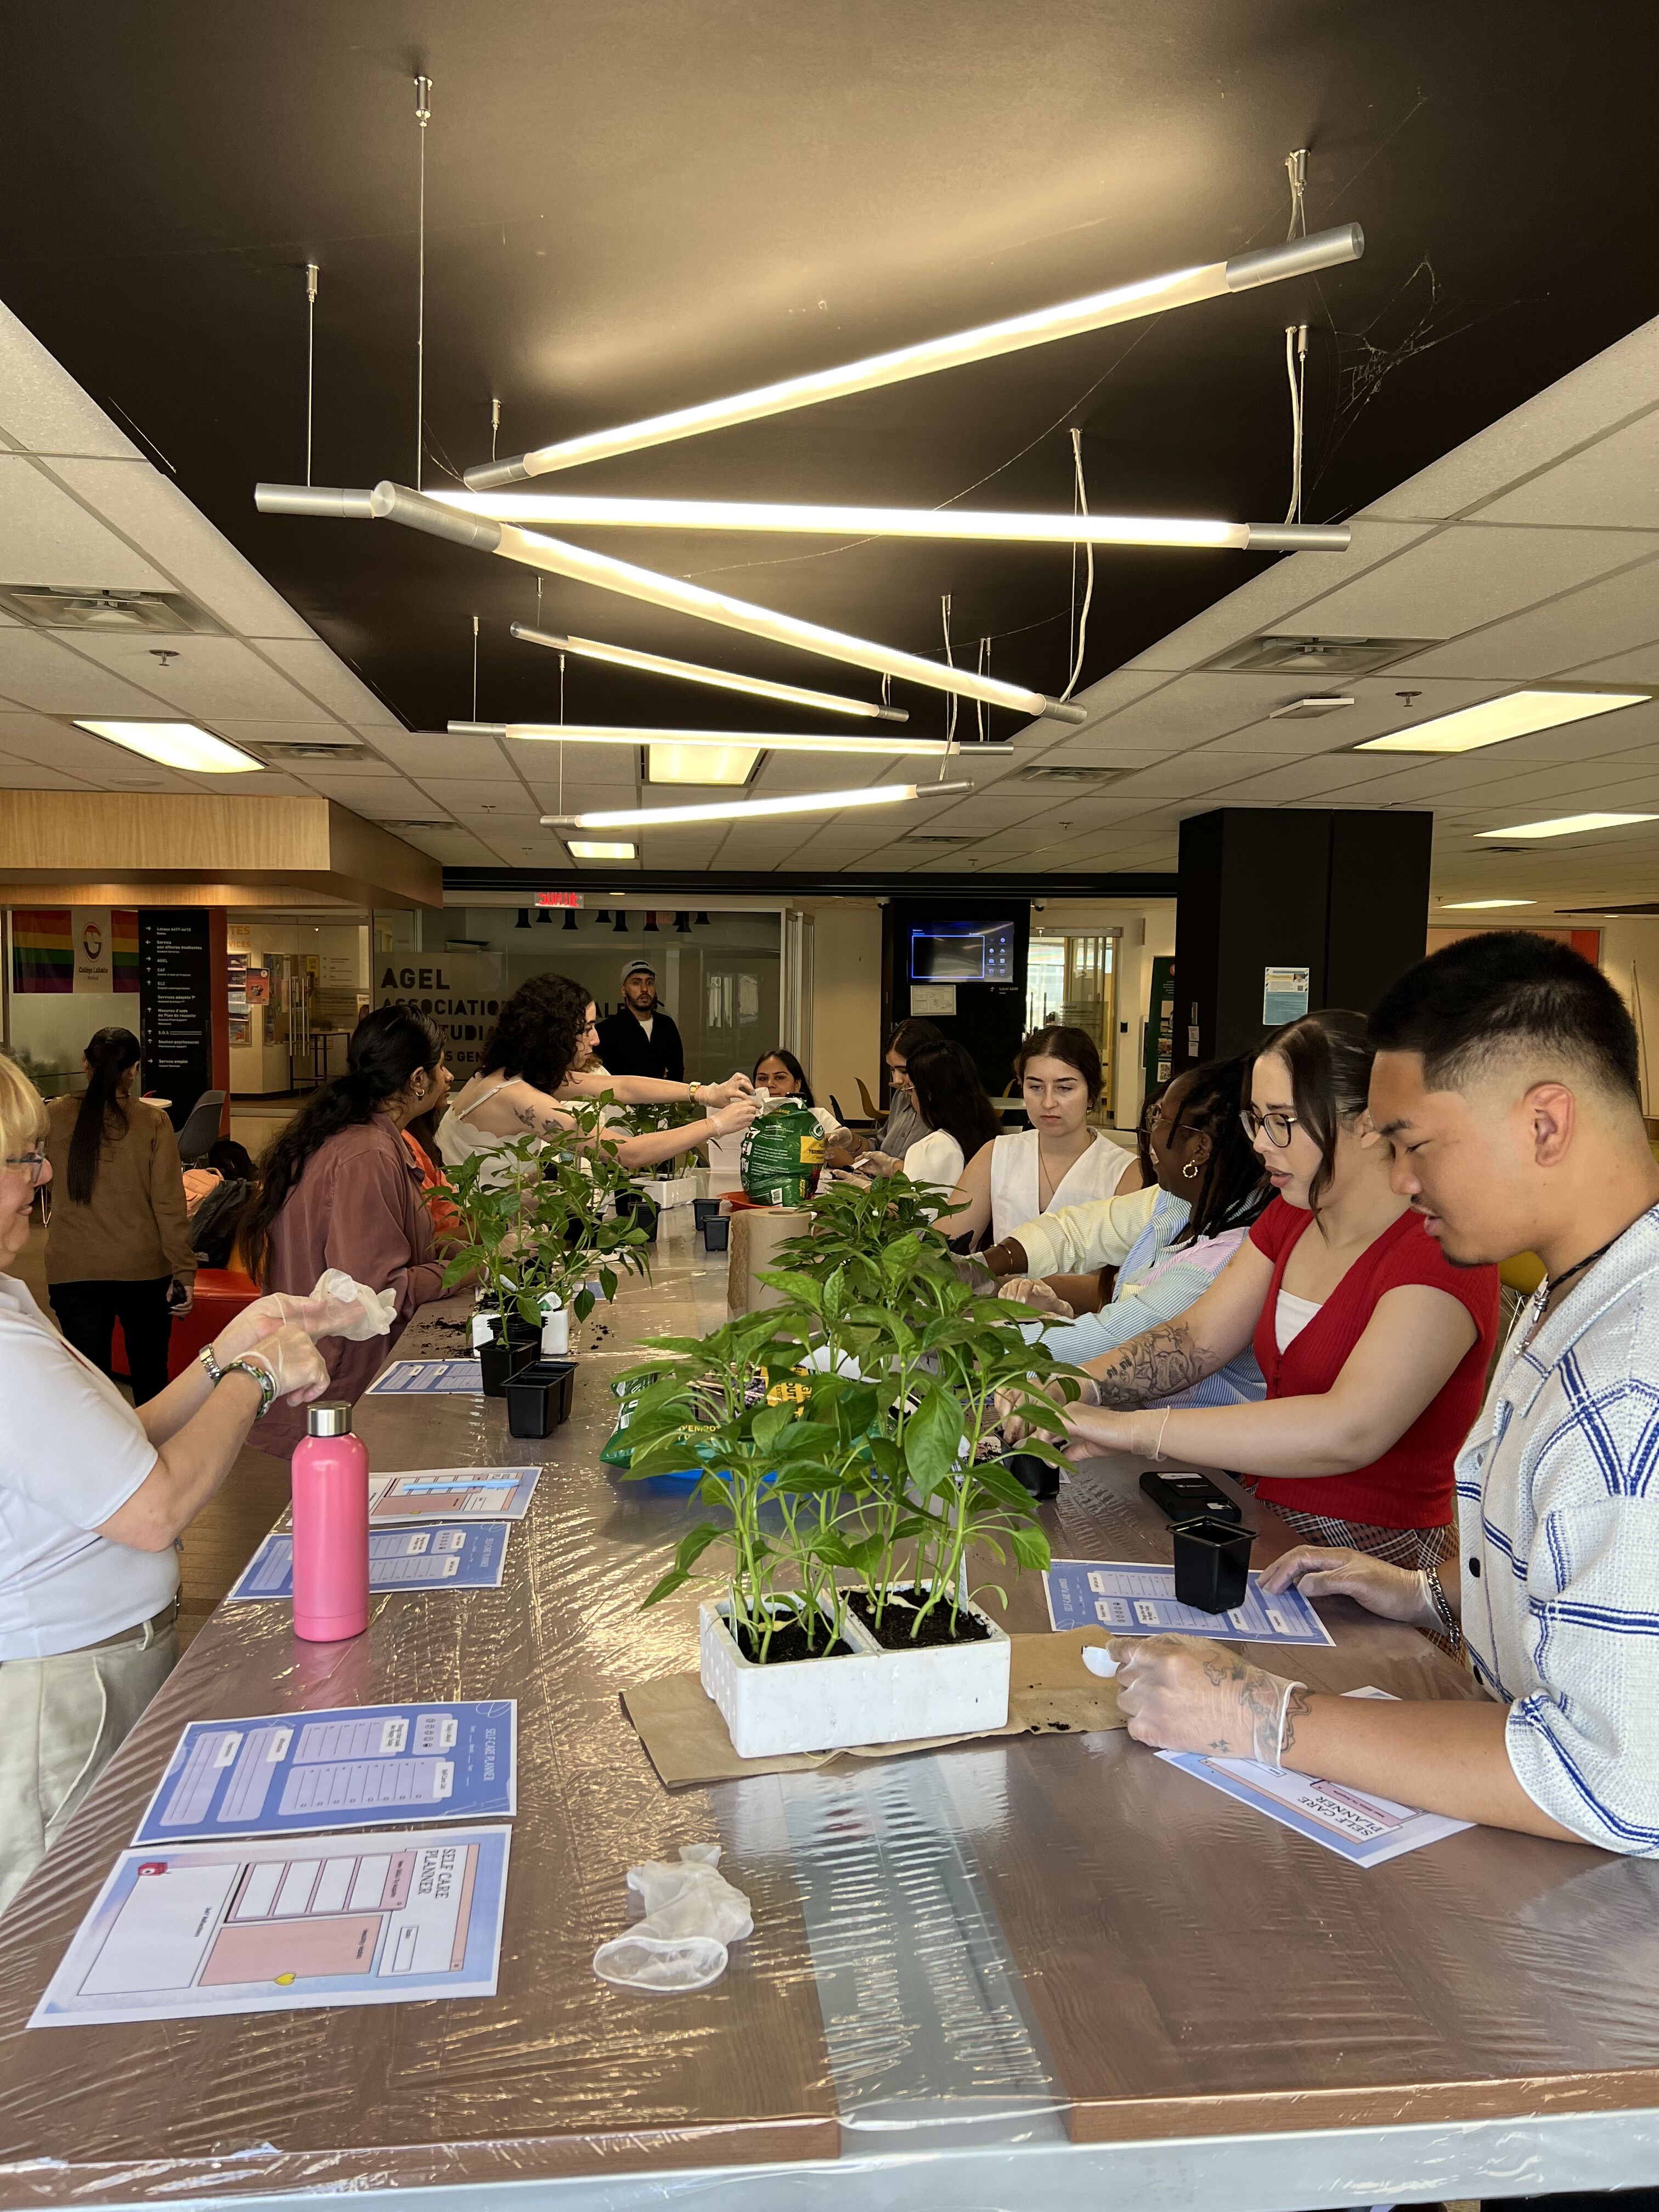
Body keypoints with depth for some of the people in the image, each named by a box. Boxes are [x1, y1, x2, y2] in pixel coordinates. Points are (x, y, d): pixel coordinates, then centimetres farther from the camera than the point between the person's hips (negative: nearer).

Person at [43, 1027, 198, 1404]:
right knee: (150, 1376, 16)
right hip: (143, 1269, 0)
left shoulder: (54, 1117, -5)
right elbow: (169, 1205, -11)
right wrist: (184, 1271, -6)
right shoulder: (152, 1122, -10)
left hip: (73, 1272, 1)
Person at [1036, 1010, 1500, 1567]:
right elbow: (1195, 1340, 6)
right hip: (1267, 1515, 7)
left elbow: (1349, 1432, -32)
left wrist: (1131, 1428, -32)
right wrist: (1077, 1389, -13)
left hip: (1371, 1553, -7)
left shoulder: (1441, 1250, -20)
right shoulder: (1291, 1219, 10)